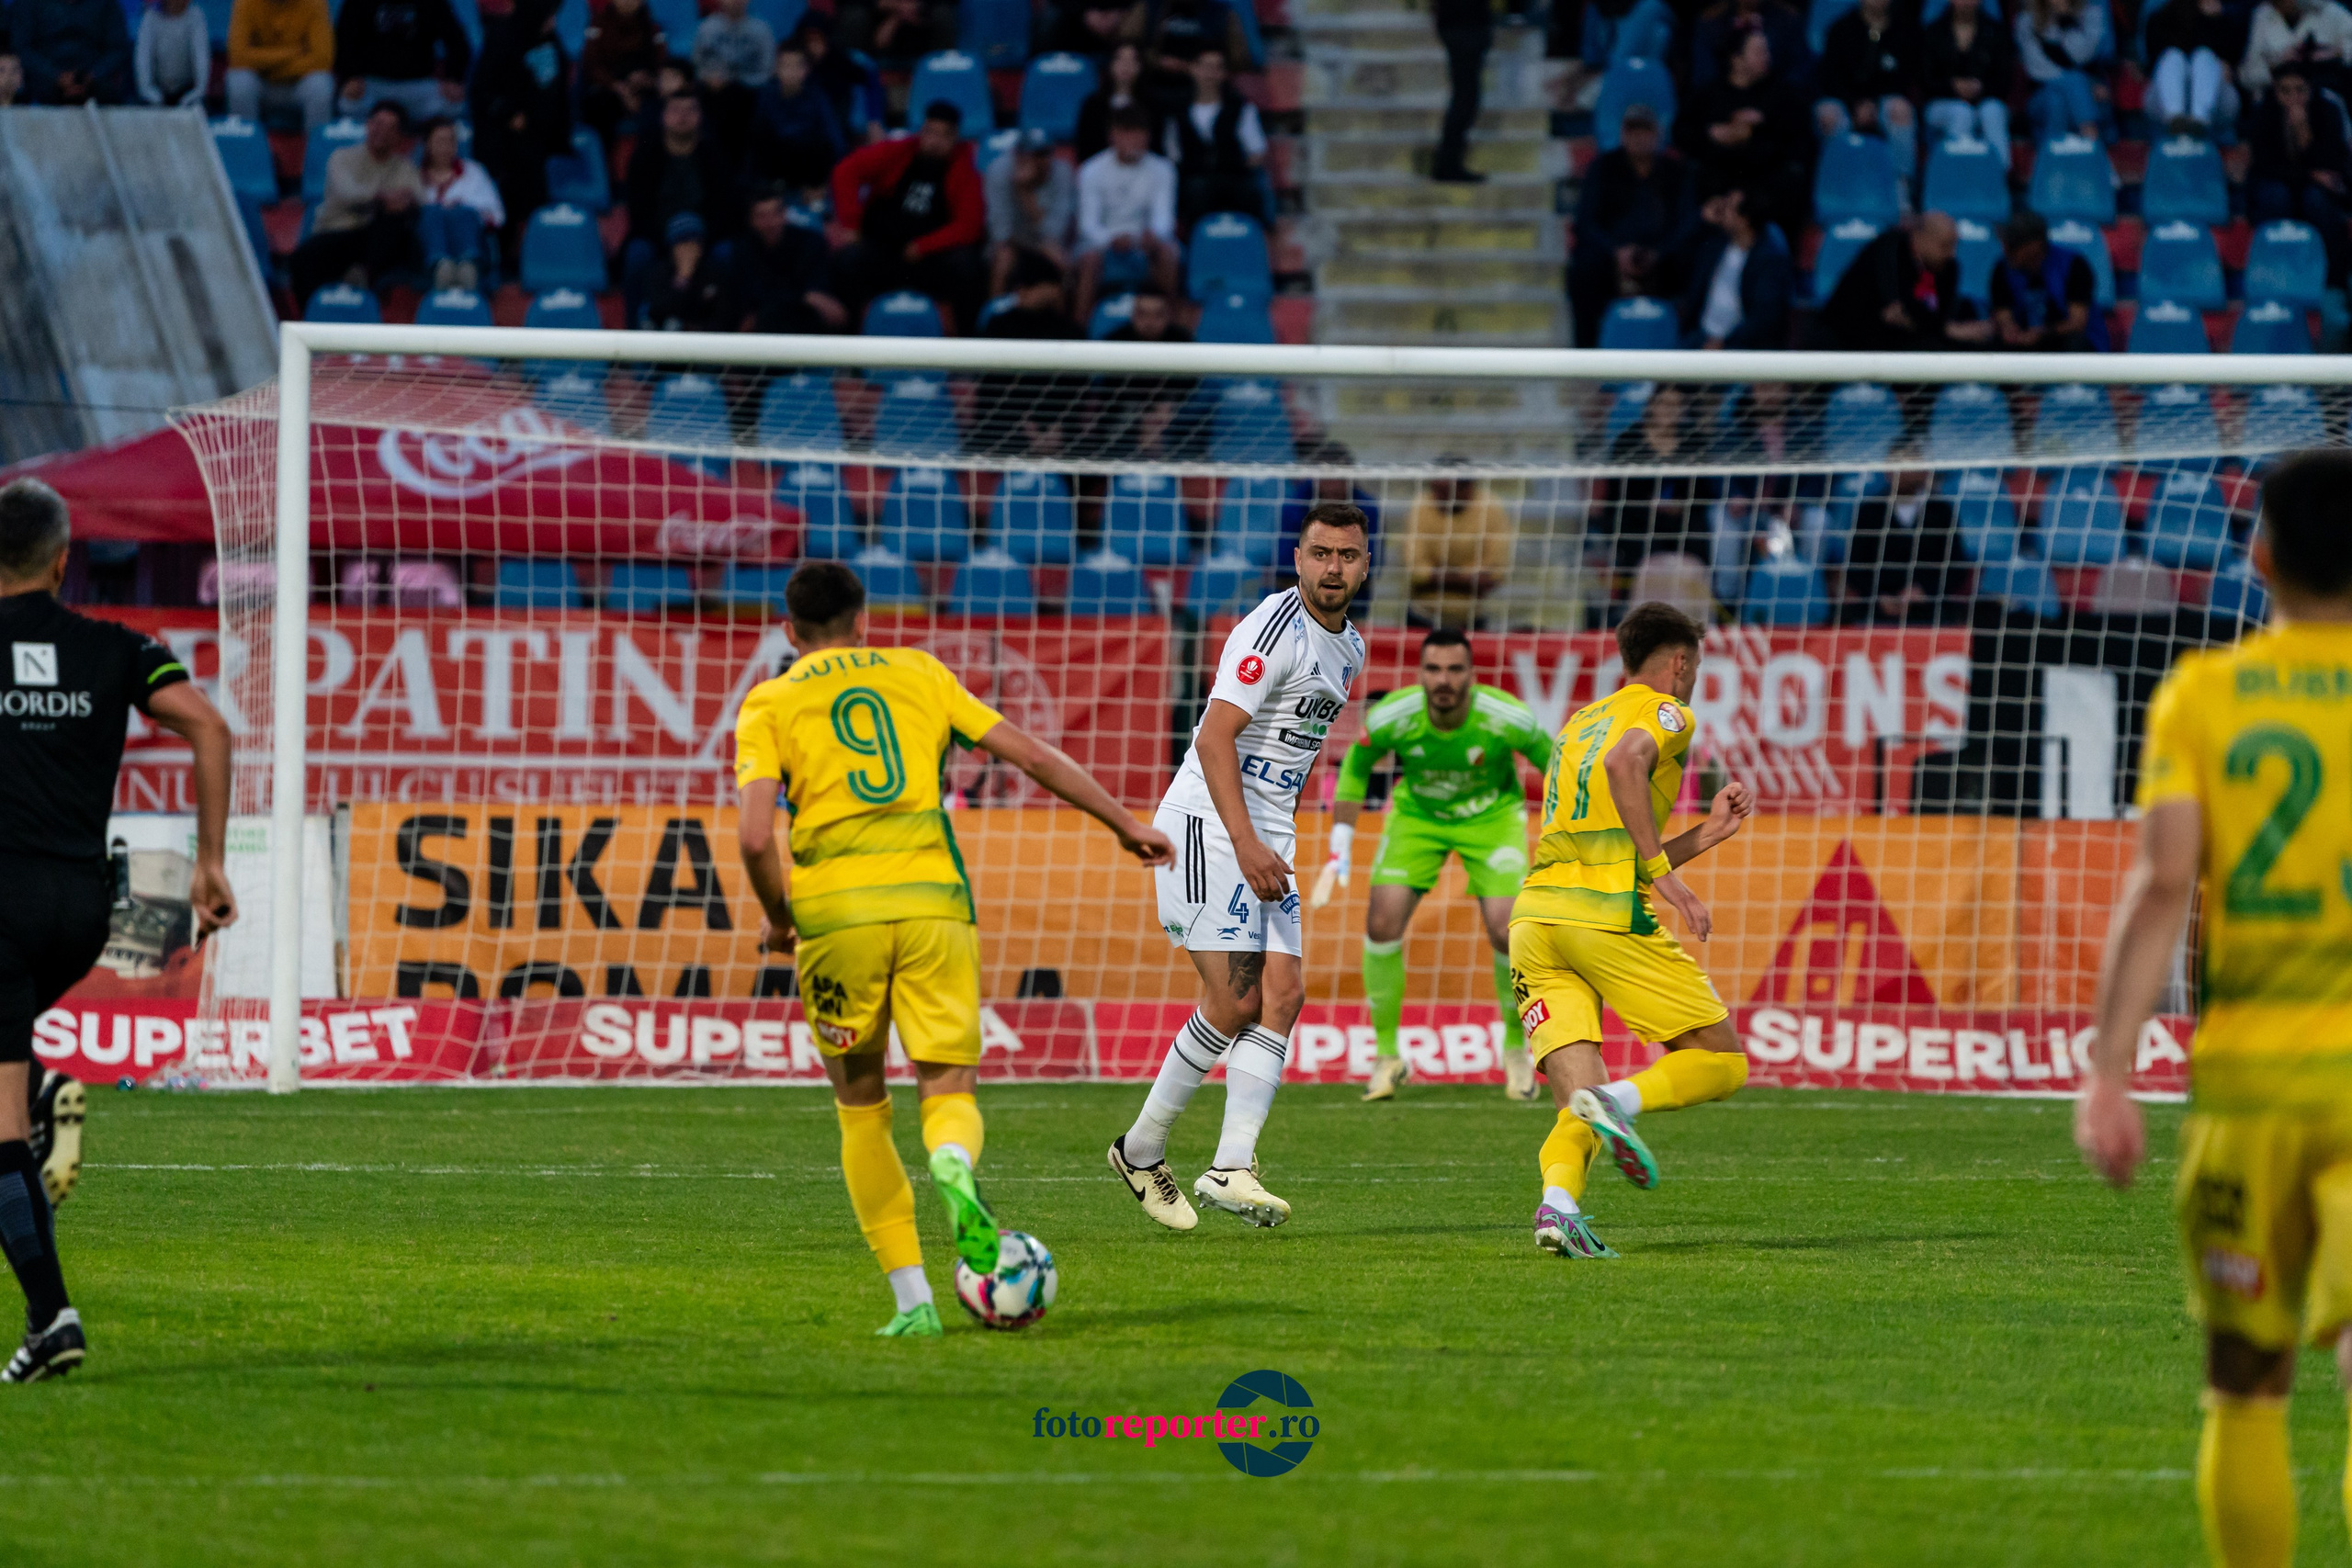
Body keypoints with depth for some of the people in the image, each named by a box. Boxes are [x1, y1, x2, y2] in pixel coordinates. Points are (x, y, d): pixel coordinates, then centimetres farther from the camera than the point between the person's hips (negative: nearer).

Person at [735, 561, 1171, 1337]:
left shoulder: (769, 705, 10)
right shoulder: (919, 674, 17)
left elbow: (755, 834, -5)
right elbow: (1029, 753, 14)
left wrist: (777, 917, 12)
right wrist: (1124, 822, 21)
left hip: (835, 907, -1)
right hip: (932, 898, 1)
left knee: (860, 1105, 14)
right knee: (948, 1090, 4)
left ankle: (912, 1300, 9)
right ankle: (954, 1169, -35)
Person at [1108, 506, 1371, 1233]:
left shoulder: (1349, 647, 15)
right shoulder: (1273, 631, -14)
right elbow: (1215, 738, -21)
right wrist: (1246, 843, -28)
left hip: (1266, 839, 9)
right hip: (1210, 825, -8)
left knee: (1282, 994, -6)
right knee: (1234, 1000, -12)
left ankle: (1231, 1169, -11)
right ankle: (1142, 1148, 3)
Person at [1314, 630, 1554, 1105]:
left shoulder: (1506, 718, -30)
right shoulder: (1392, 717, -26)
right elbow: (1356, 766, -5)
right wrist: (1340, 851, -6)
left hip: (1491, 818, -1)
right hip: (1416, 814, 1)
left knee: (1506, 932, -16)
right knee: (1382, 923, -13)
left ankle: (1516, 1049, 11)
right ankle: (1387, 1058, 4)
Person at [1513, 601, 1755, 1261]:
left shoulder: (1580, 723, 30)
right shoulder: (1667, 713, 7)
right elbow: (1623, 762, -18)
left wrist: (1704, 834, 34)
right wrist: (1661, 871, -17)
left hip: (1536, 913, 7)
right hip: (1609, 916, -7)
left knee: (1579, 1099, 1)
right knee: (1722, 1063, 3)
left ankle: (1558, 1204, -30)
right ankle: (1619, 1100, -26)